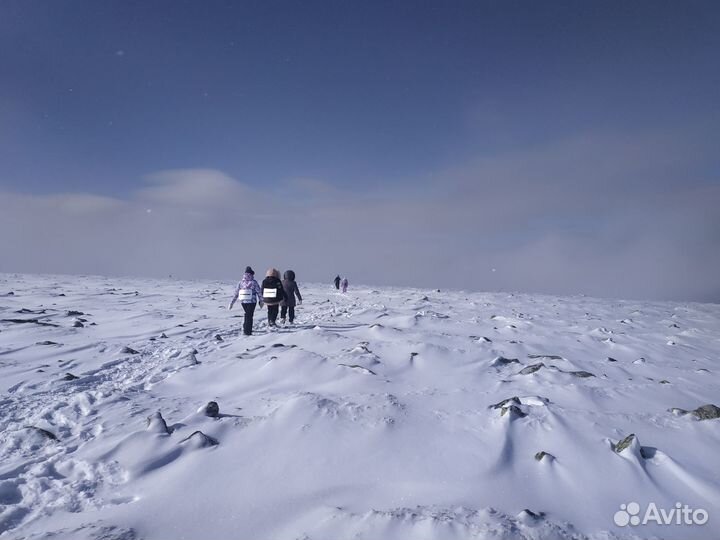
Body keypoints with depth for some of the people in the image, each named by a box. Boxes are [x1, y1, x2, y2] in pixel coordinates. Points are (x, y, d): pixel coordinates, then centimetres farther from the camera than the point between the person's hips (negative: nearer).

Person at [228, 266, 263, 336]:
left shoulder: (241, 283, 0)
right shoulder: (254, 282, -12)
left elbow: (235, 294, 2)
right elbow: (259, 292, -6)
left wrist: (231, 303, 7)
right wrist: (261, 301, 7)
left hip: (243, 302, 4)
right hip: (251, 302, -4)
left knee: (247, 315, 23)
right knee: (249, 316, 5)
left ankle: (245, 328, 19)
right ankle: (247, 332, 5)